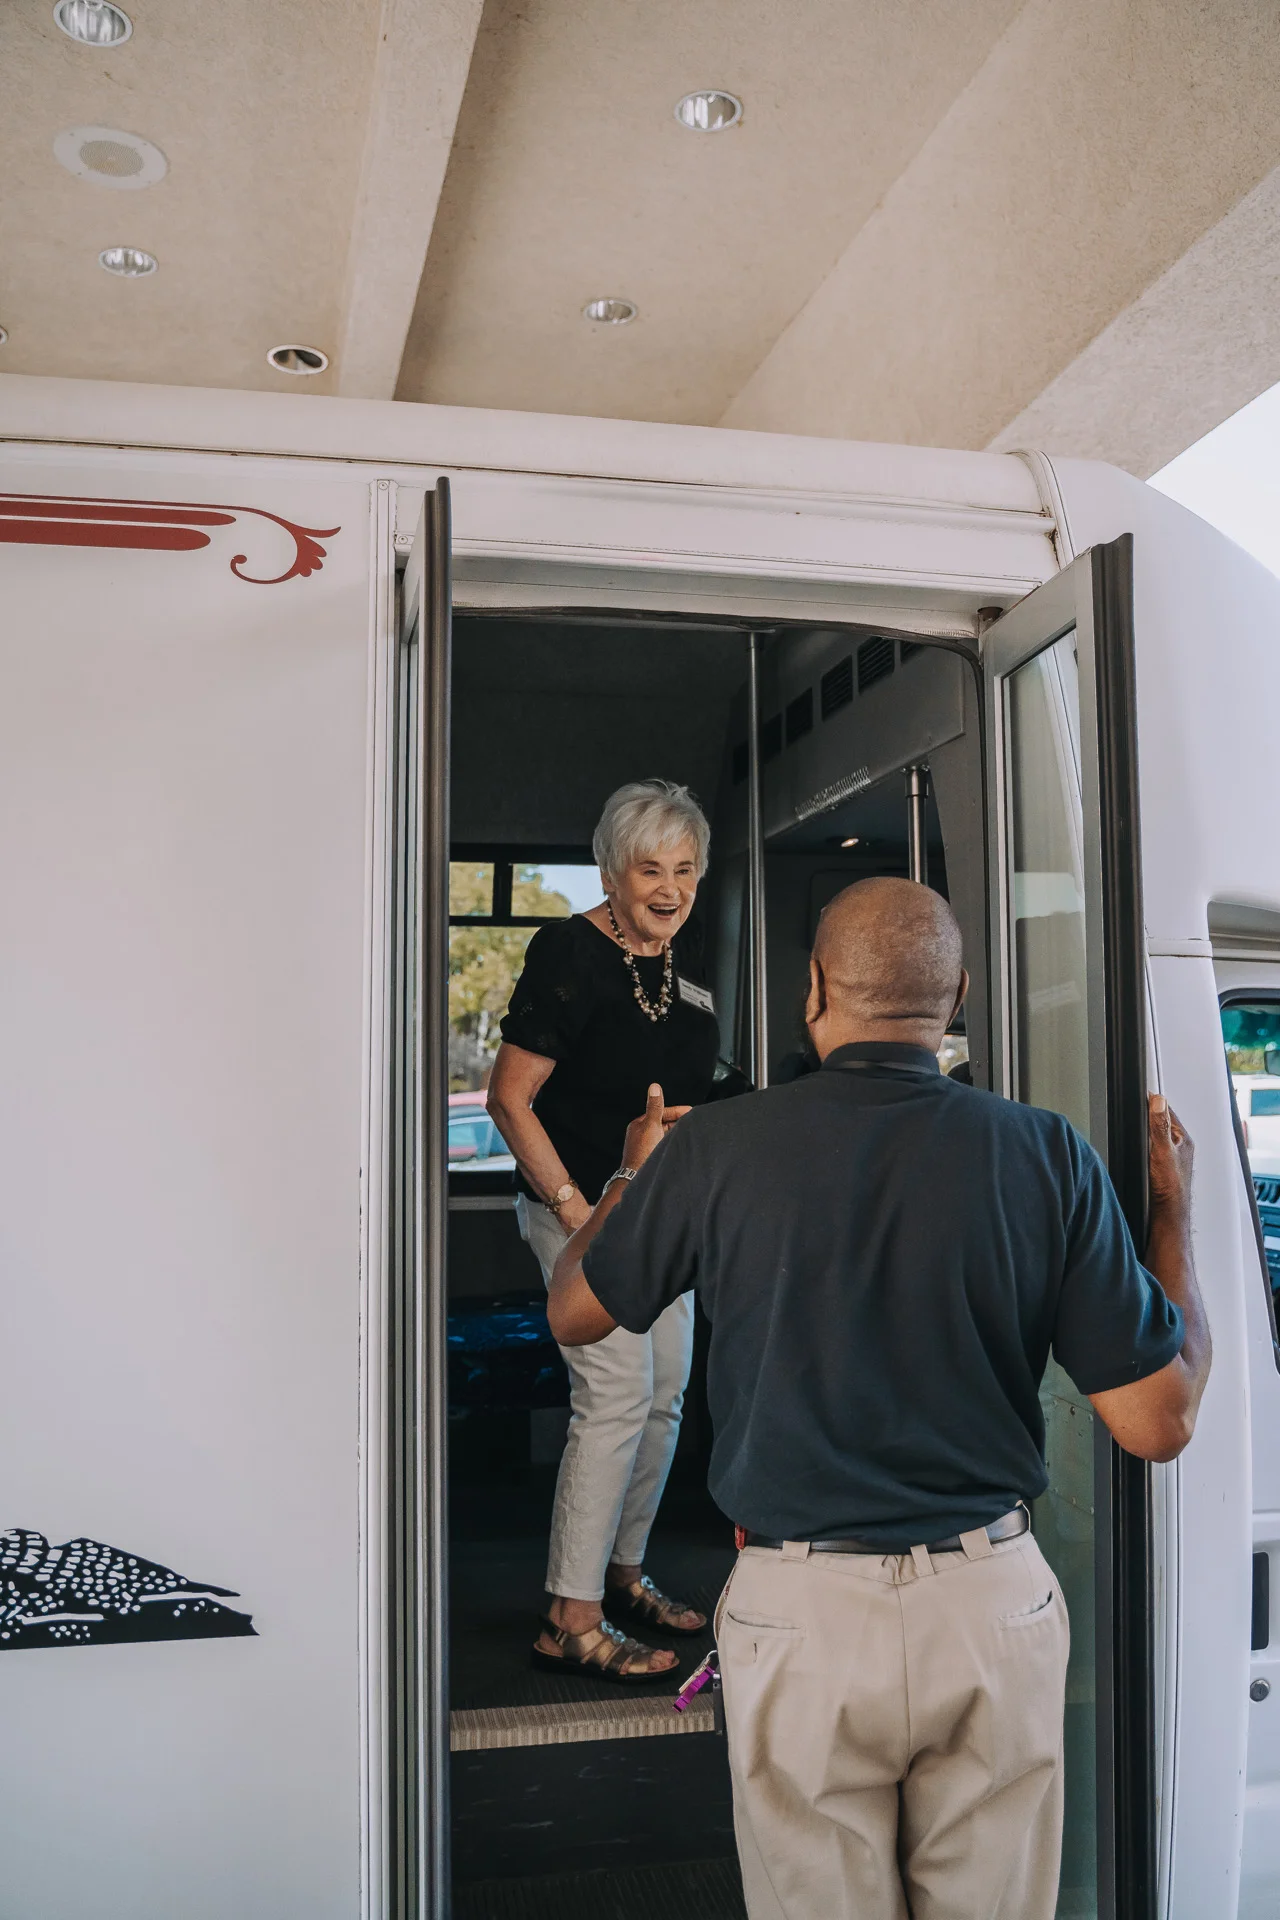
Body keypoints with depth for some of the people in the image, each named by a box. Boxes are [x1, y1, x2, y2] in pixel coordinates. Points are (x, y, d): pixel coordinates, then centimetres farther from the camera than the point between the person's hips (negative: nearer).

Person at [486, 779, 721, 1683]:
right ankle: (572, 1621, 0)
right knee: (617, 1395, -11)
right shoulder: (572, 954, -17)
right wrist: (576, 1209, -20)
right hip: (583, 1208, -8)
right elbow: (510, 1099, -18)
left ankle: (624, 1571, 30)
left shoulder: (690, 953, 6)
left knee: (667, 1393, 12)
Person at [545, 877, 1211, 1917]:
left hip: (800, 1609, -1)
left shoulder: (714, 1149, -10)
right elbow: (1159, 1423, -5)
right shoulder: (1049, 1156, -9)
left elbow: (574, 1312, 6)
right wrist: (1175, 1212, 7)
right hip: (994, 1602, 1)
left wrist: (632, 1178, 24)